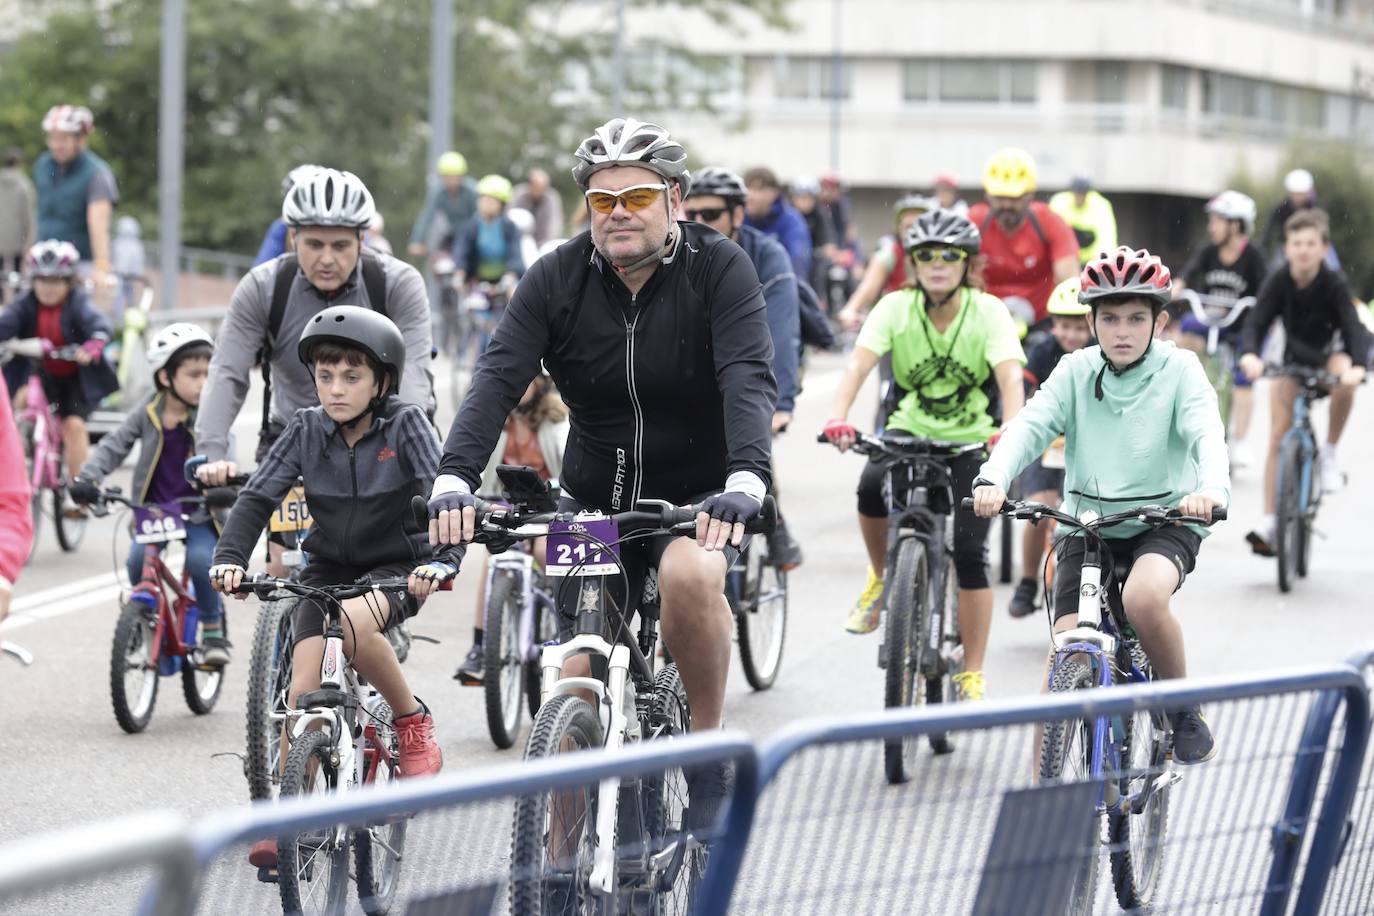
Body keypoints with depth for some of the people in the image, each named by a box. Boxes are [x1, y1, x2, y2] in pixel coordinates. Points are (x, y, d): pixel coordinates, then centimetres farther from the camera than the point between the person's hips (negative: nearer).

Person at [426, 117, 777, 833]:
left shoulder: (719, 269, -13)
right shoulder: (557, 279, -7)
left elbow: (749, 379, -27)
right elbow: (497, 379, -19)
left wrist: (745, 479, -46)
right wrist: (454, 478, -36)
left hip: (698, 494, -3)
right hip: (596, 497, 3)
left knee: (690, 575, -35)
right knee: (578, 681, -5)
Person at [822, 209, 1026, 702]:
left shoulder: (987, 311, -14)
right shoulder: (896, 308, -11)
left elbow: (1010, 375, -27)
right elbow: (858, 365, -24)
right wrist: (837, 418, -43)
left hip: (972, 439, -1)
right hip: (910, 430, 1)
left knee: (969, 551, -14)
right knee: (873, 488, -30)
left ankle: (972, 675, -2)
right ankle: (882, 578, 0)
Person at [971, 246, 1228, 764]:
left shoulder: (1179, 370, -5)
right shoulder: (1076, 372, 0)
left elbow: (1207, 433, -20)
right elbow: (1030, 425, -13)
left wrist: (1211, 488, -43)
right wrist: (993, 478, -34)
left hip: (1165, 522, -2)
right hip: (1088, 526, 2)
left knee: (1143, 599, -34)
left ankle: (1184, 711, -9)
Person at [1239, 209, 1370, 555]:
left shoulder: (1334, 284, -25)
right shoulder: (1278, 282, -20)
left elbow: (1353, 327, -34)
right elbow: (1256, 322, -29)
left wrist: (1357, 366, -54)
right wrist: (1250, 355, -51)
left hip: (1331, 354, -2)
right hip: (1294, 359, 2)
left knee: (1344, 379, -38)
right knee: (1278, 436, -11)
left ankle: (1330, 453, -16)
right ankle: (1268, 523, -9)